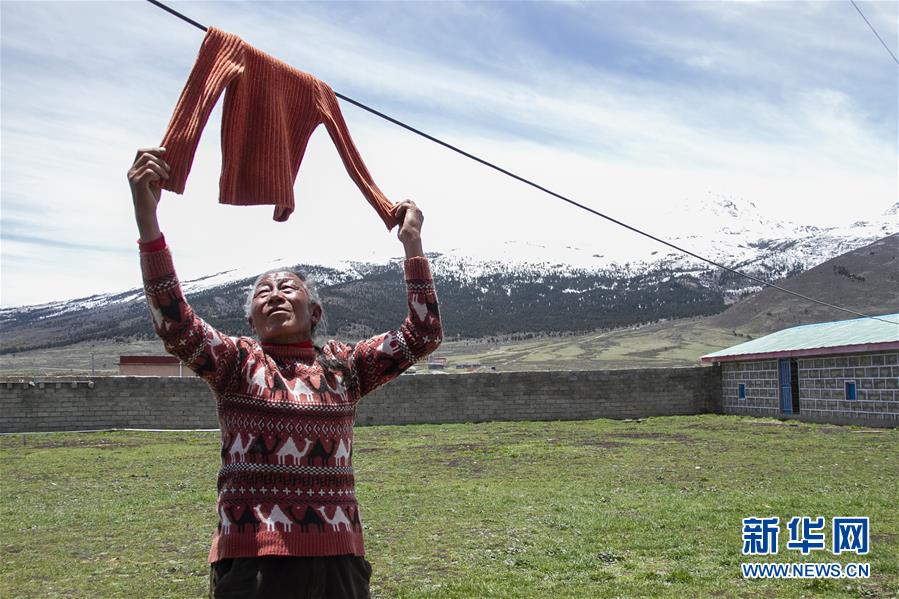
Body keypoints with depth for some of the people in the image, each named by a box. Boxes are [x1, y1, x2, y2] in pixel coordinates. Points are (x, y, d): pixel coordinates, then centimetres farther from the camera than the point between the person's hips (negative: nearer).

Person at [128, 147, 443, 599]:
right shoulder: (236, 361, 3)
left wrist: (412, 242, 2)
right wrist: (146, 214, -23)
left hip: (338, 557, 3)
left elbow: (422, 335, 4)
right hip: (252, 558, -2)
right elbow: (173, 322, -14)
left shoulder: (344, 366, 9)